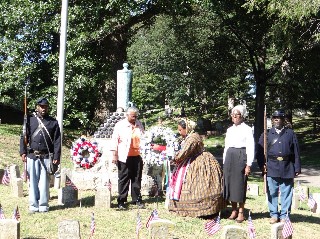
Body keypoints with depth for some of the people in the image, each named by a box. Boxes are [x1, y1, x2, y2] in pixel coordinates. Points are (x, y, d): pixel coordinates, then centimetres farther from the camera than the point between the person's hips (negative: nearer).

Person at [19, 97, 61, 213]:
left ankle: (43, 205, 11)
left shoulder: (53, 122, 6)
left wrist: (56, 157, -4)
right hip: (32, 156, 1)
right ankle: (33, 205, 11)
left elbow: (57, 141, 3)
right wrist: (23, 152, -3)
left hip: (47, 157, 0)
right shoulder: (30, 120, 7)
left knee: (44, 181, 3)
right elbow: (24, 137, 6)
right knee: (33, 181, 4)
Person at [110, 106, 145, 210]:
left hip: (137, 156, 4)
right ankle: (121, 201, 9)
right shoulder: (120, 125, -4)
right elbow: (114, 140, -5)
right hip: (124, 157, -4)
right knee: (123, 179, 2)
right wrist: (114, 155, -9)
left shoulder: (139, 124, 10)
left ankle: (137, 200, 18)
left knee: (137, 179, 9)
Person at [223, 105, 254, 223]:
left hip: (241, 157, -6)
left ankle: (241, 213, 6)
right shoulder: (229, 130, 15)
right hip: (229, 157, 6)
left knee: (240, 184, -3)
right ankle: (234, 210, 16)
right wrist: (224, 162, 14)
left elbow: (250, 148, -7)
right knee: (230, 183, 6)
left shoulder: (247, 129, -3)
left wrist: (248, 165, -12)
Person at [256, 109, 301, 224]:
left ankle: (284, 216, 12)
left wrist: (297, 168, 1)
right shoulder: (267, 134, 10)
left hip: (287, 168, -1)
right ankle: (274, 215, 14)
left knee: (286, 193, 3)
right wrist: (262, 165, -4)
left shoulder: (290, 134, 8)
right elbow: (260, 151, 8)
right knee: (272, 193, 4)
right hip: (272, 167, 1)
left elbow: (296, 152, 6)